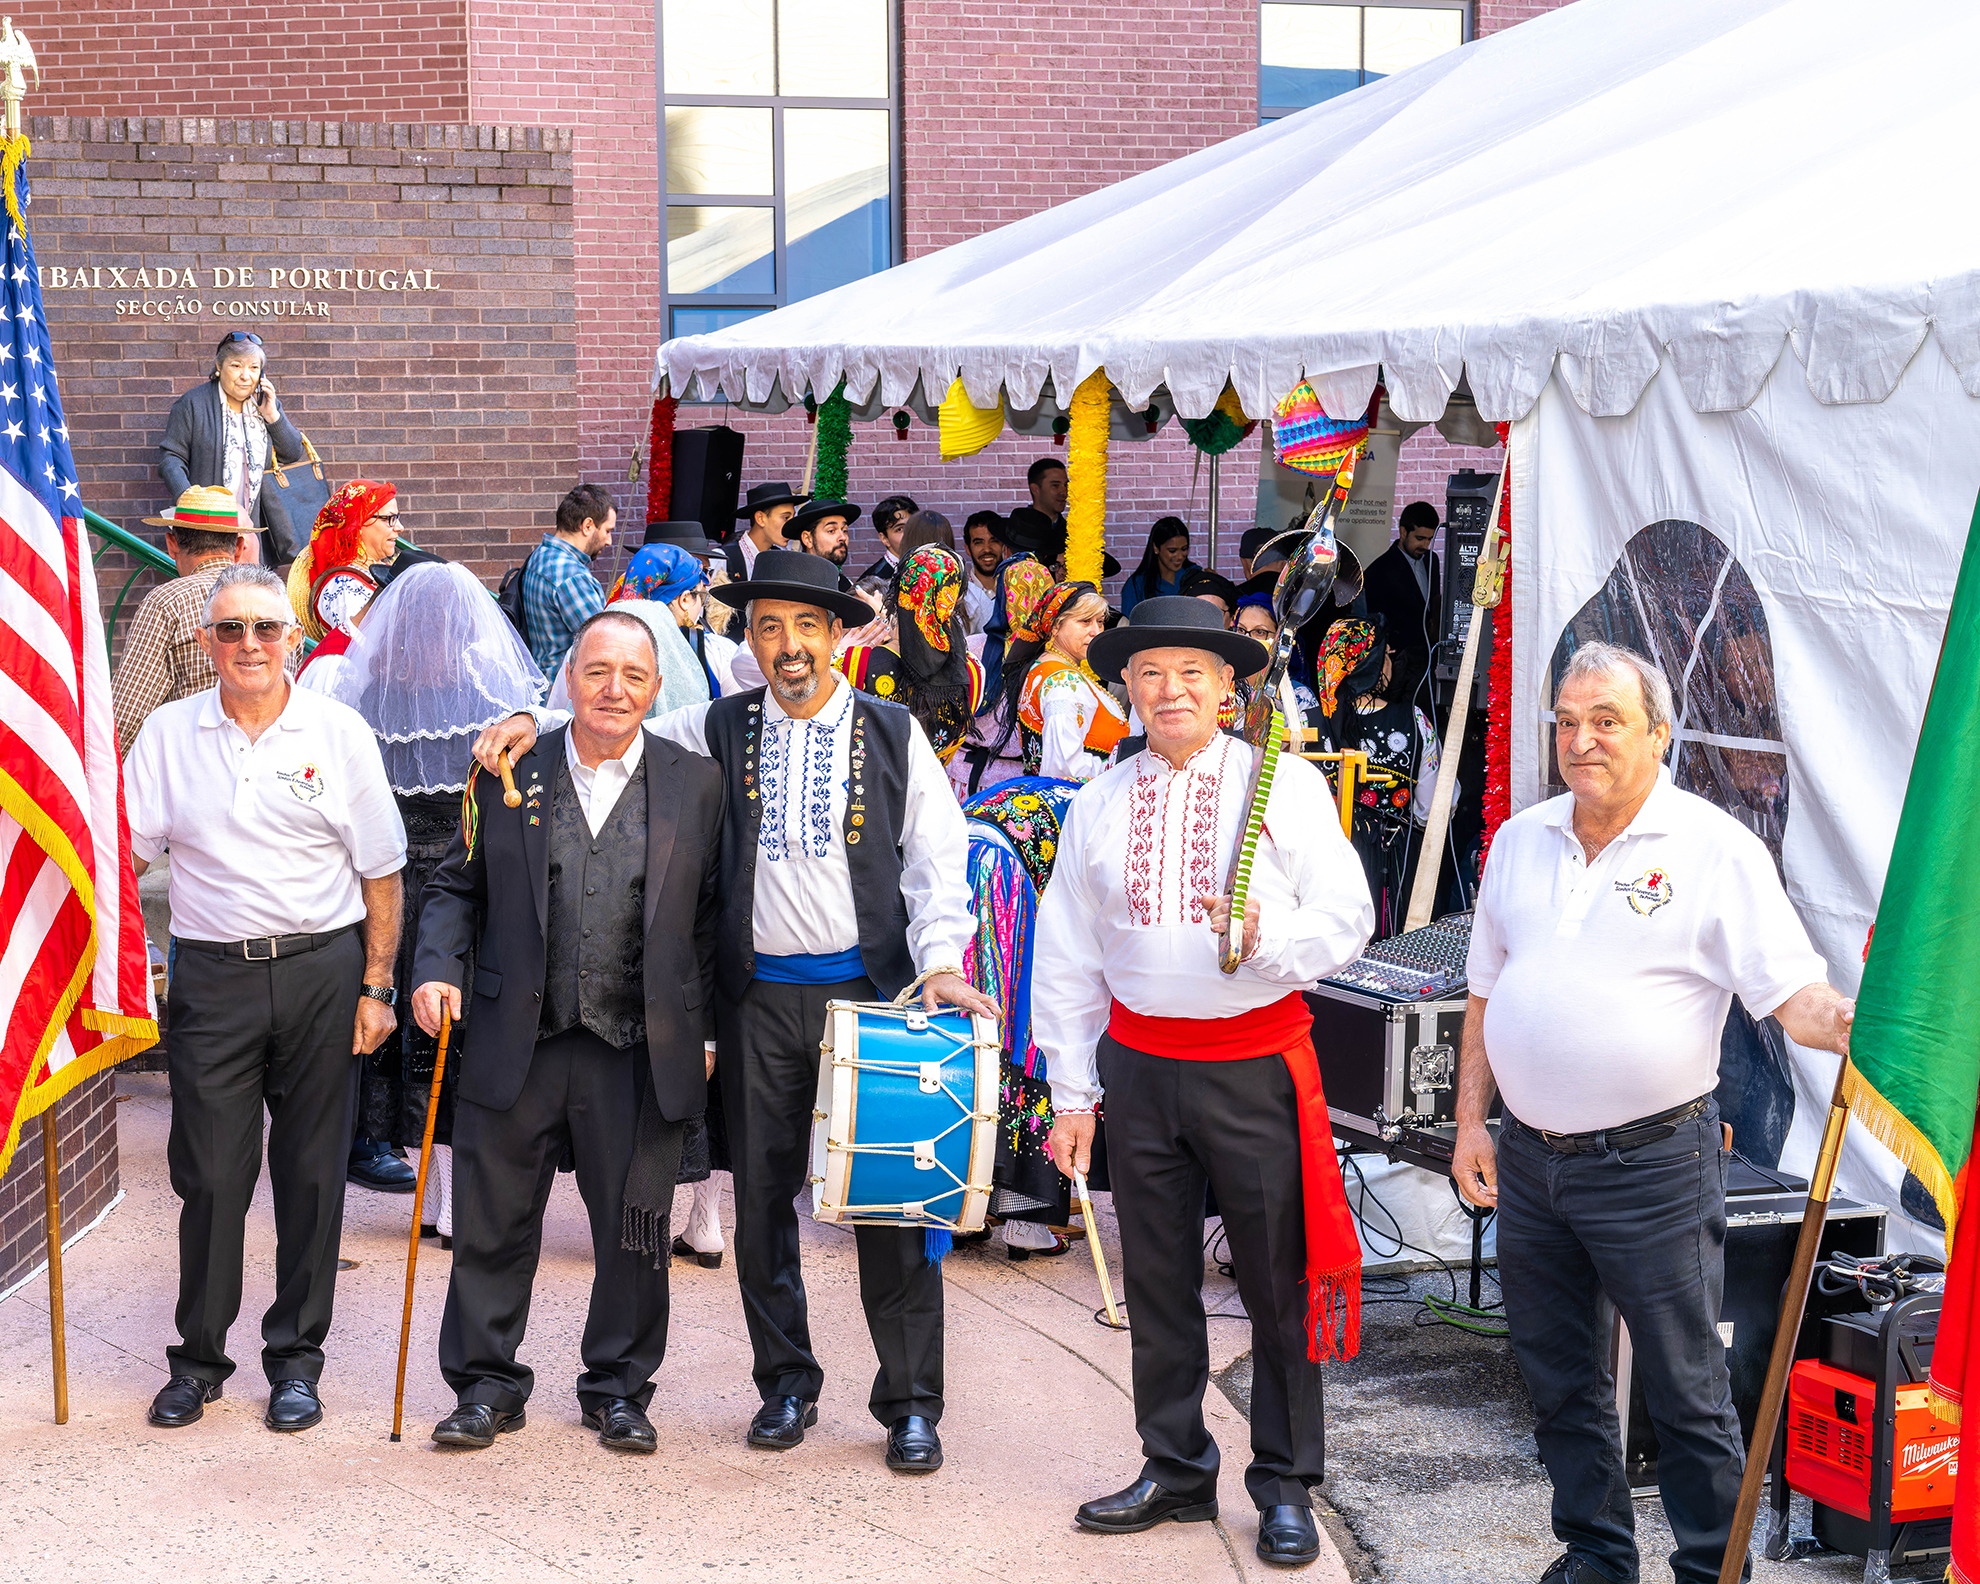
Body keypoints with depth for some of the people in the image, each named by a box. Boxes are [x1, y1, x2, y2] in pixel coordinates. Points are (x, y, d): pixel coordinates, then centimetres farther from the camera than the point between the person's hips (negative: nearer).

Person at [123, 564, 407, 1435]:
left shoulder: (339, 732, 1)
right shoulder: (168, 733, 4)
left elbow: (381, 872, 4)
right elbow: (123, 852, 5)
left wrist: (378, 987, 0)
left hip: (321, 970, 0)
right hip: (212, 974, 1)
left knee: (311, 1170, 5)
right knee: (209, 1173, 2)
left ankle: (296, 1360, 17)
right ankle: (199, 1357, 17)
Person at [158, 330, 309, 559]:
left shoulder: (266, 403, 14)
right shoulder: (193, 403, 1)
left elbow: (295, 455, 14)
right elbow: (170, 457, -1)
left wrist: (272, 416, -1)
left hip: (254, 524, 4)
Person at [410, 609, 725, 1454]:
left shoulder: (696, 784, 3)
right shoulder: (506, 776, 4)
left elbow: (711, 918, 5)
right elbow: (456, 887, 10)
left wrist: (705, 1032, 2)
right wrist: (436, 968, -6)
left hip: (639, 1056, 0)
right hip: (516, 1044, 1)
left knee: (633, 1232, 8)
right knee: (493, 1224, 7)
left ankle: (619, 1388, 24)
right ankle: (487, 1385, 22)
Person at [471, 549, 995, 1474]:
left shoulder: (893, 735, 5)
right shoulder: (720, 731, 7)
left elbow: (937, 857, 3)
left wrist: (939, 960, -10)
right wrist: (530, 724, -3)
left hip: (871, 985, -2)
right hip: (760, 998, 2)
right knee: (763, 1199, 7)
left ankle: (910, 1403, 9)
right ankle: (787, 1382, 23)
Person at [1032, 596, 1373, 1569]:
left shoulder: (1288, 785, -2)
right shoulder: (1098, 806, 8)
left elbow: (1346, 917, -4)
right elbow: (1067, 959, 10)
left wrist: (1268, 940, -24)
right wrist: (1071, 1094, 7)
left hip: (1258, 1062, -3)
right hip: (1138, 1063, 3)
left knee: (1279, 1278, 1)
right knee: (1156, 1277, 10)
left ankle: (1285, 1488, 13)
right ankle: (1175, 1470, 24)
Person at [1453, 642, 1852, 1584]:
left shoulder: (1717, 849, -8)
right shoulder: (1520, 841, 9)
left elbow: (1793, 994, -13)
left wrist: (1851, 1024, -34)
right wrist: (1472, 1120, 11)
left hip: (1652, 1162, -5)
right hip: (1529, 1161, 6)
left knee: (1685, 1391, 1)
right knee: (1558, 1378, 15)